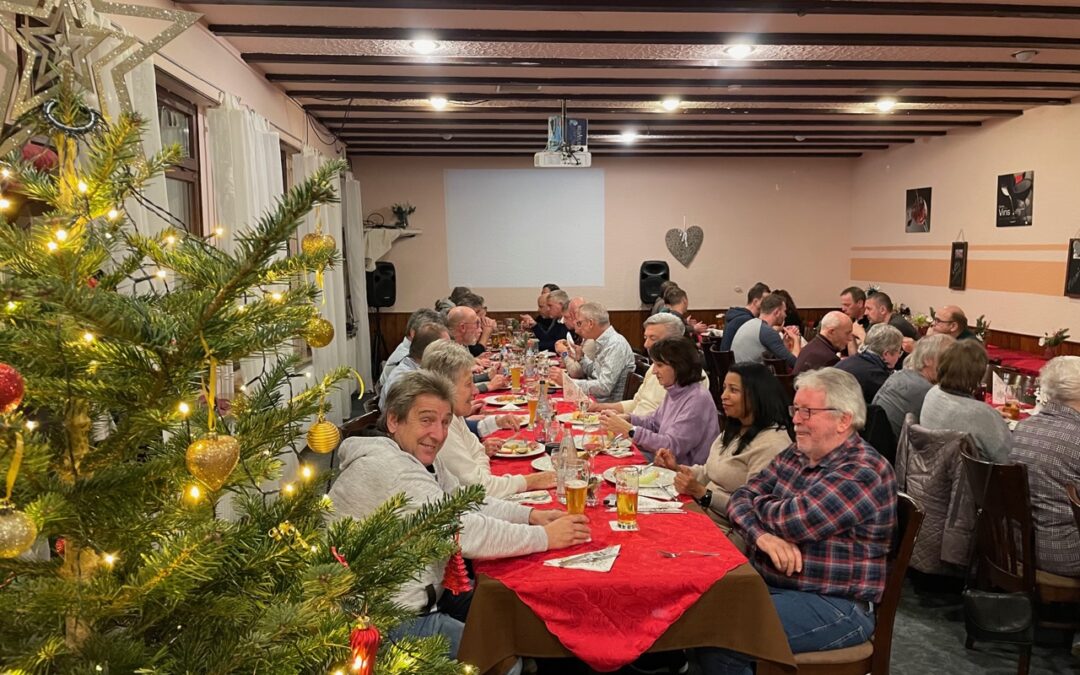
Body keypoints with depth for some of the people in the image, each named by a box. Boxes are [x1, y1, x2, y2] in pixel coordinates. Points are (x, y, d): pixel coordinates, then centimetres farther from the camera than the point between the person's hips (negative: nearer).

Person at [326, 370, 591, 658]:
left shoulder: (420, 456, 5)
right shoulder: (387, 469, -25)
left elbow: (466, 503, 10)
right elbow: (462, 532, -27)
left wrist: (530, 515, -3)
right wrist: (545, 537, -19)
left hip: (424, 595, 10)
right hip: (392, 621, -9)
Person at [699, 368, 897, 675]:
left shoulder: (863, 472, -17)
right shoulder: (795, 455, 10)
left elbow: (792, 521, -25)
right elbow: (742, 497, 4)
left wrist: (760, 502, -2)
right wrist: (762, 536, -17)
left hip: (832, 605, -8)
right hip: (767, 582, 8)